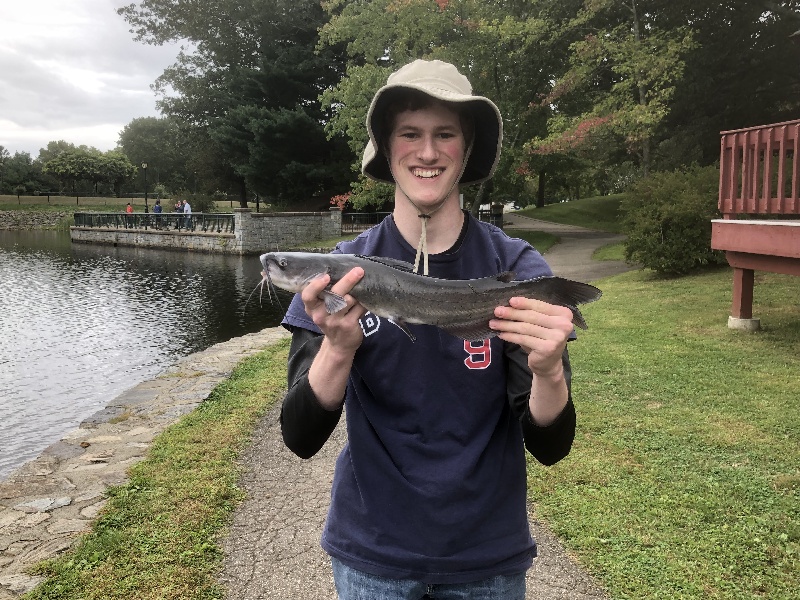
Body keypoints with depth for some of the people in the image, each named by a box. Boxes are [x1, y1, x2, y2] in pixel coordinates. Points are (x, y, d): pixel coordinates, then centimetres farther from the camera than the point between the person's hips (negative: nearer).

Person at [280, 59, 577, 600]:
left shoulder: (519, 269, -12)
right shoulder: (342, 271, -11)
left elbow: (550, 447, -14)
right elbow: (301, 439, -15)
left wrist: (548, 370, -34)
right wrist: (338, 347, -34)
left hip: (489, 554, 0)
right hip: (371, 553, 0)